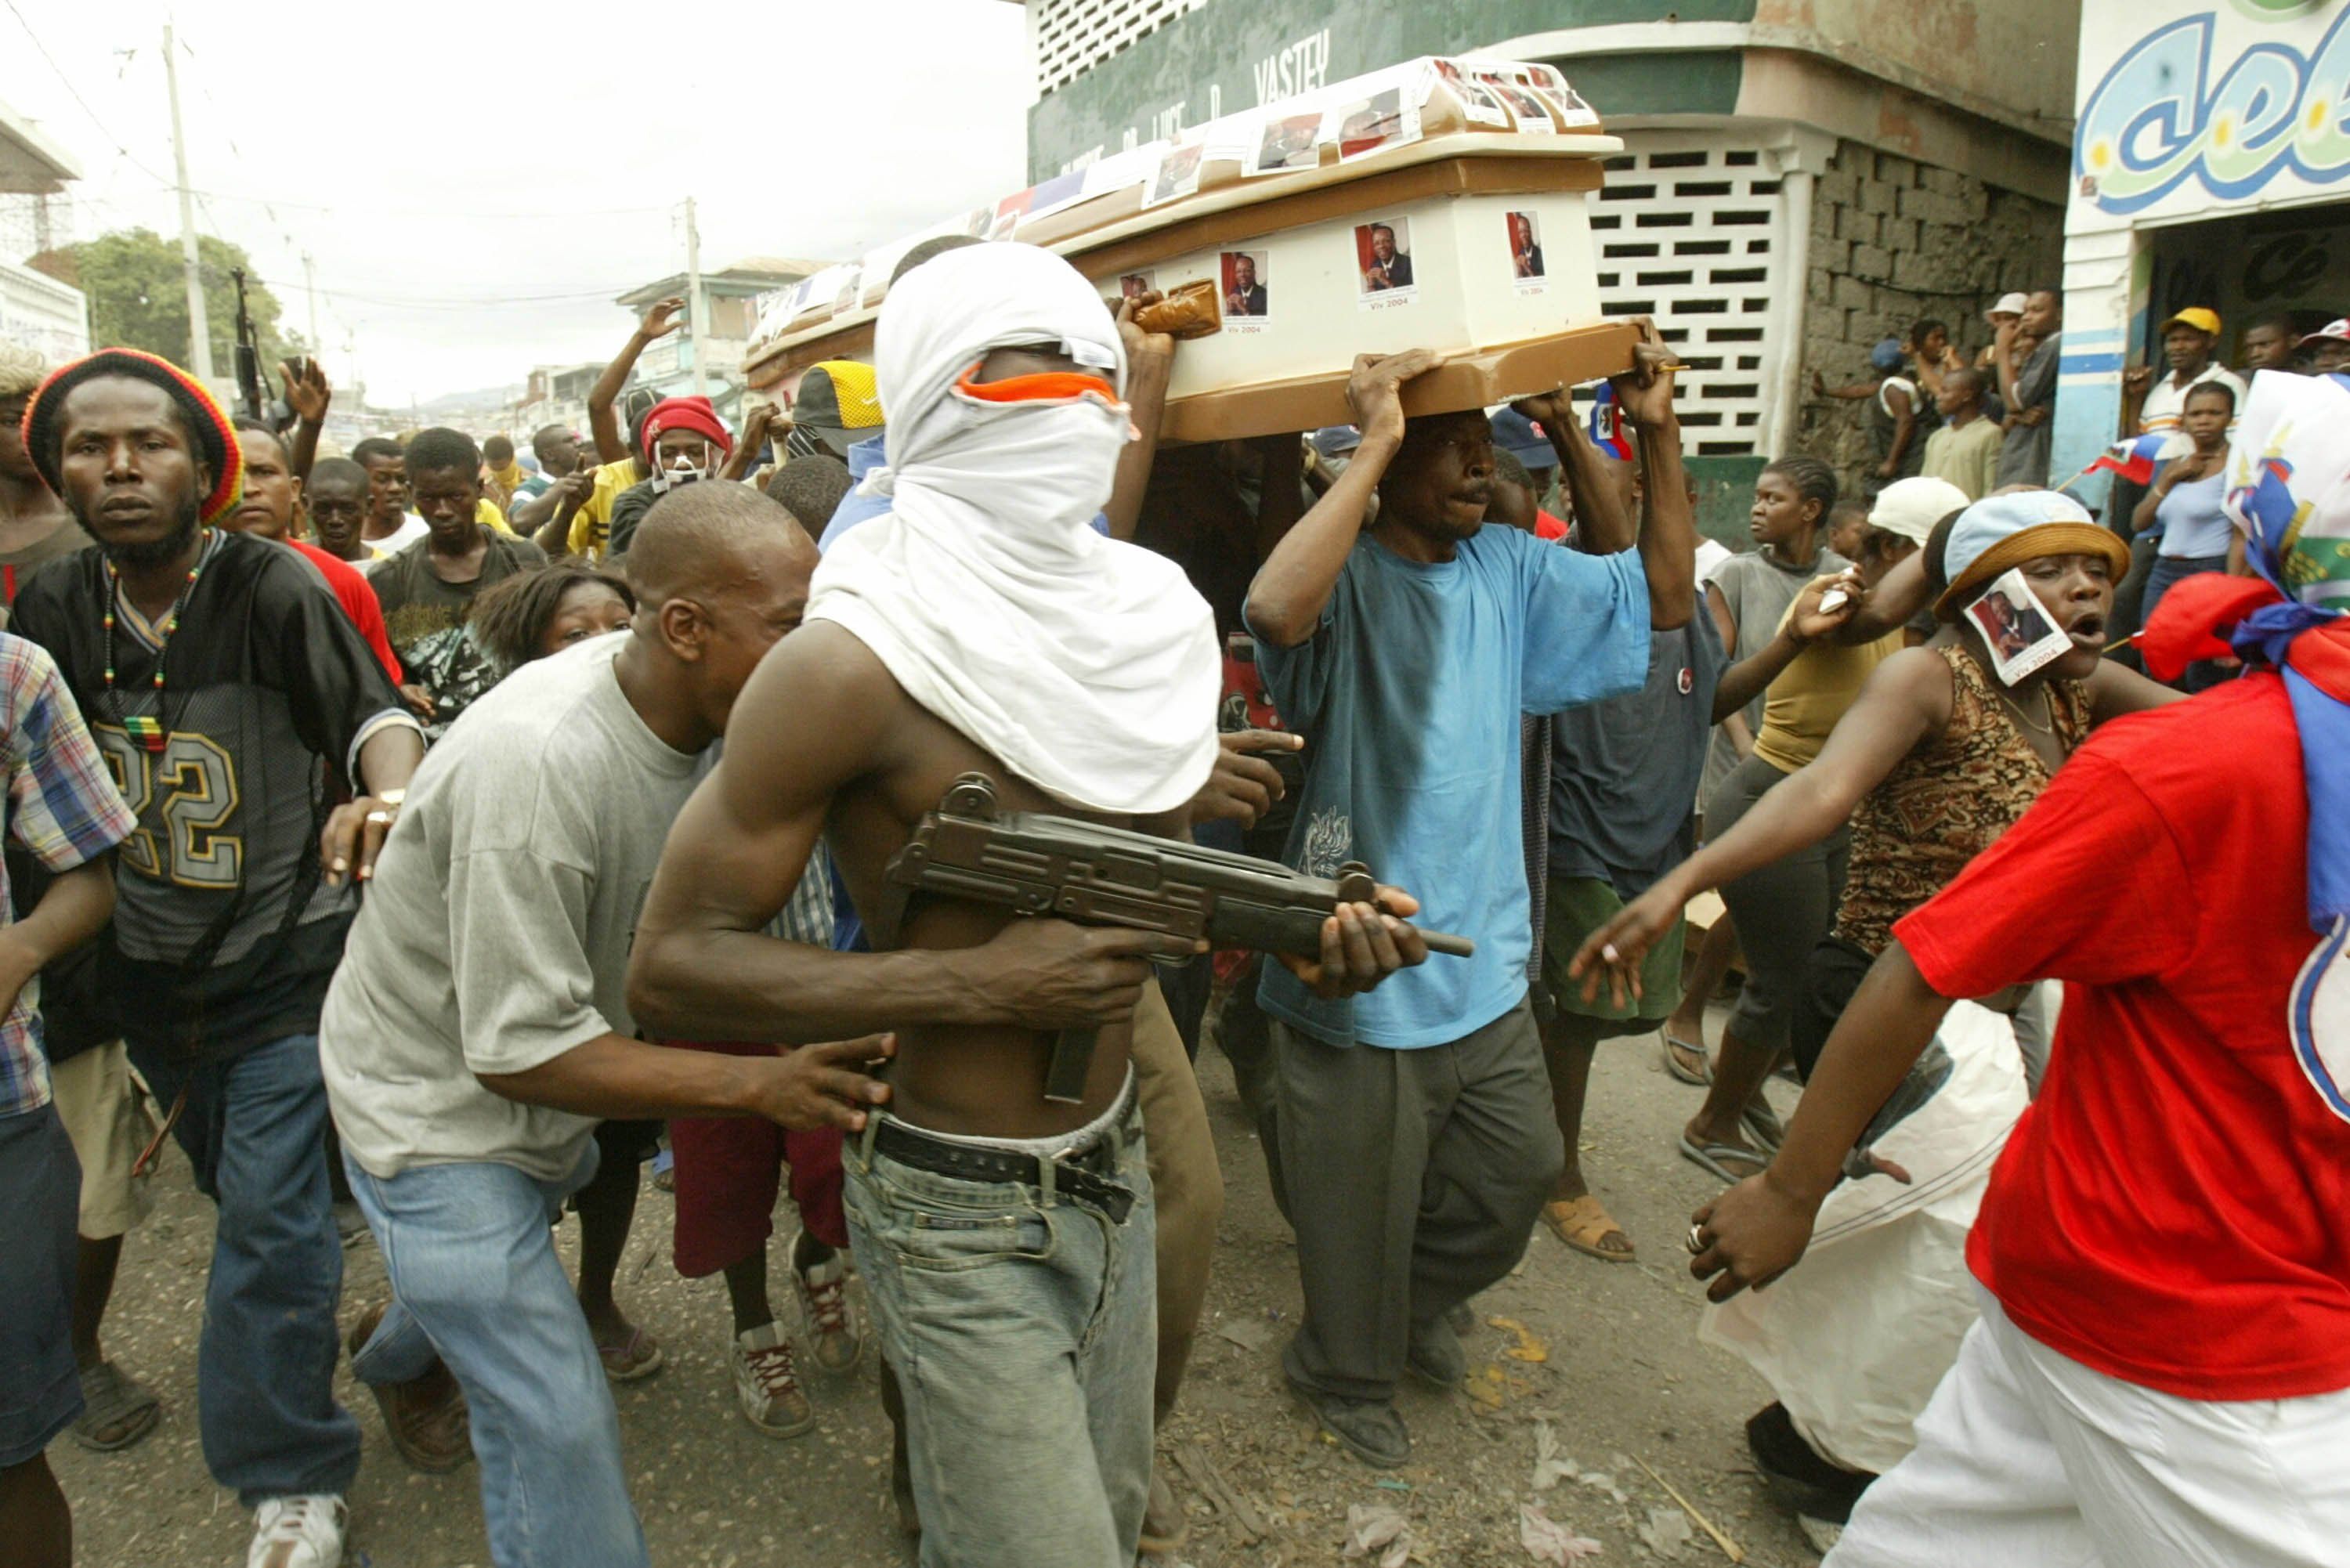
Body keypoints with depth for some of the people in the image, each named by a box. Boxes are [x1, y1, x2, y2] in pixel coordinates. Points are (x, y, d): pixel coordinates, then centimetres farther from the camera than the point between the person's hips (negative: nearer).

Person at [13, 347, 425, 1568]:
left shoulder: (269, 585, -15)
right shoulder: (55, 610, 0)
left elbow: (372, 708, -23)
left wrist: (385, 798, -44)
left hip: (287, 963, -5)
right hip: (152, 973, 5)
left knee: (267, 1219, -5)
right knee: (244, 1199, 22)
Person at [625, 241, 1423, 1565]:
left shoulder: (1146, 617, 1)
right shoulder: (856, 662, -20)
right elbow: (673, 965, -17)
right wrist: (980, 984, -24)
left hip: (1112, 1166, 7)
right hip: (967, 1221, -6)